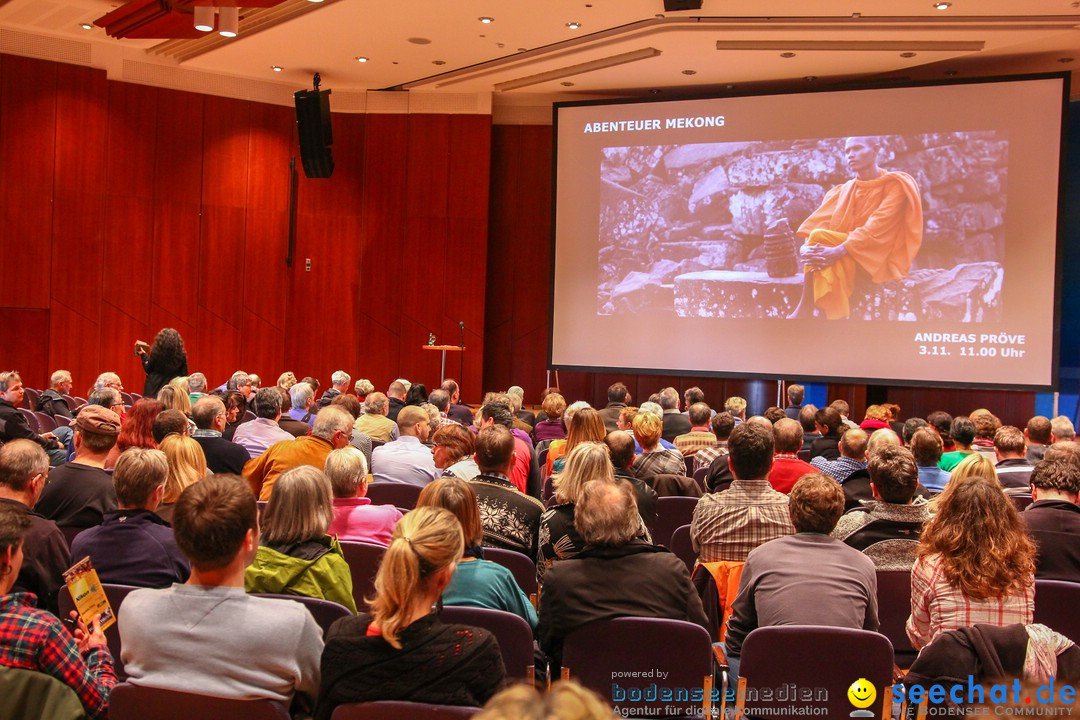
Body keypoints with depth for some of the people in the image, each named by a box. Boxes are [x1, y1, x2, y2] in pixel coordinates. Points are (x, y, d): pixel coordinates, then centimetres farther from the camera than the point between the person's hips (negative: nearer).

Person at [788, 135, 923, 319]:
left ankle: (805, 310, -30)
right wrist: (806, 247, -26)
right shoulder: (842, 191, 12)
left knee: (820, 237, -27)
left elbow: (877, 227, -19)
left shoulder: (895, 185, -4)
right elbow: (819, 223, -3)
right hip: (846, 259, 5)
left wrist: (839, 251, -32)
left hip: (880, 259, -5)